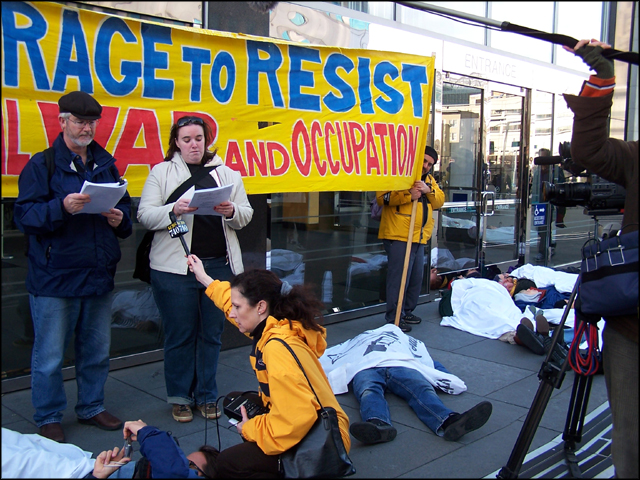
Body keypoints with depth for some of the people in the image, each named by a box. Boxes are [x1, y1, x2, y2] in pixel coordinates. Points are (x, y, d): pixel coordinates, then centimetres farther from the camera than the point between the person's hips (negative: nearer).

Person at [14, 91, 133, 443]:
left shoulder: (105, 163, 13)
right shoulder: (42, 165, -3)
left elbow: (125, 206, 19)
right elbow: (24, 216, -10)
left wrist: (121, 219, -4)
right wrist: (61, 208, -26)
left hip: (99, 275, 5)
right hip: (54, 278, -5)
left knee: (97, 351, 15)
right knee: (49, 357, 4)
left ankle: (91, 407, 33)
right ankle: (48, 418, 21)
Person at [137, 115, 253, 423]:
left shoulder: (226, 174, 13)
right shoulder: (161, 172, 5)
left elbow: (246, 215, 10)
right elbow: (145, 215, -3)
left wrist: (232, 211, -13)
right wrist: (174, 210, -21)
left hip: (219, 265, 3)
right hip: (176, 267, -2)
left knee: (212, 334, 10)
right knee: (179, 335, 5)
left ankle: (206, 396, 24)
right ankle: (180, 398, 22)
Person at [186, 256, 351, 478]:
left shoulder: (278, 349, -28)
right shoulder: (277, 326, 0)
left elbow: (297, 418, -33)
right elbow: (239, 301, 22)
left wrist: (250, 429, -16)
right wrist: (204, 278, 31)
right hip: (311, 430, 10)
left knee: (227, 464, -16)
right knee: (238, 403, 25)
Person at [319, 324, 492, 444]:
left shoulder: (403, 338, 43)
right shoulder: (358, 341, 45)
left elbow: (428, 361, 25)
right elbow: (325, 359, 30)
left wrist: (449, 380, 6)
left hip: (401, 365, 1)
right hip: (365, 369, -1)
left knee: (422, 389, -32)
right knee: (369, 391, -36)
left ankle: (448, 422, -60)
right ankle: (378, 425, -67)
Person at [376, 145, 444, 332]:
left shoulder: (429, 179, 19)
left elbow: (440, 200, 11)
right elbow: (381, 197, -17)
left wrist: (429, 190, -9)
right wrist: (408, 195, -24)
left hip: (419, 238, 9)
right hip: (398, 237, -8)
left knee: (416, 277, 15)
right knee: (399, 278, -9)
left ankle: (407, 312, 29)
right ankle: (393, 318, -1)